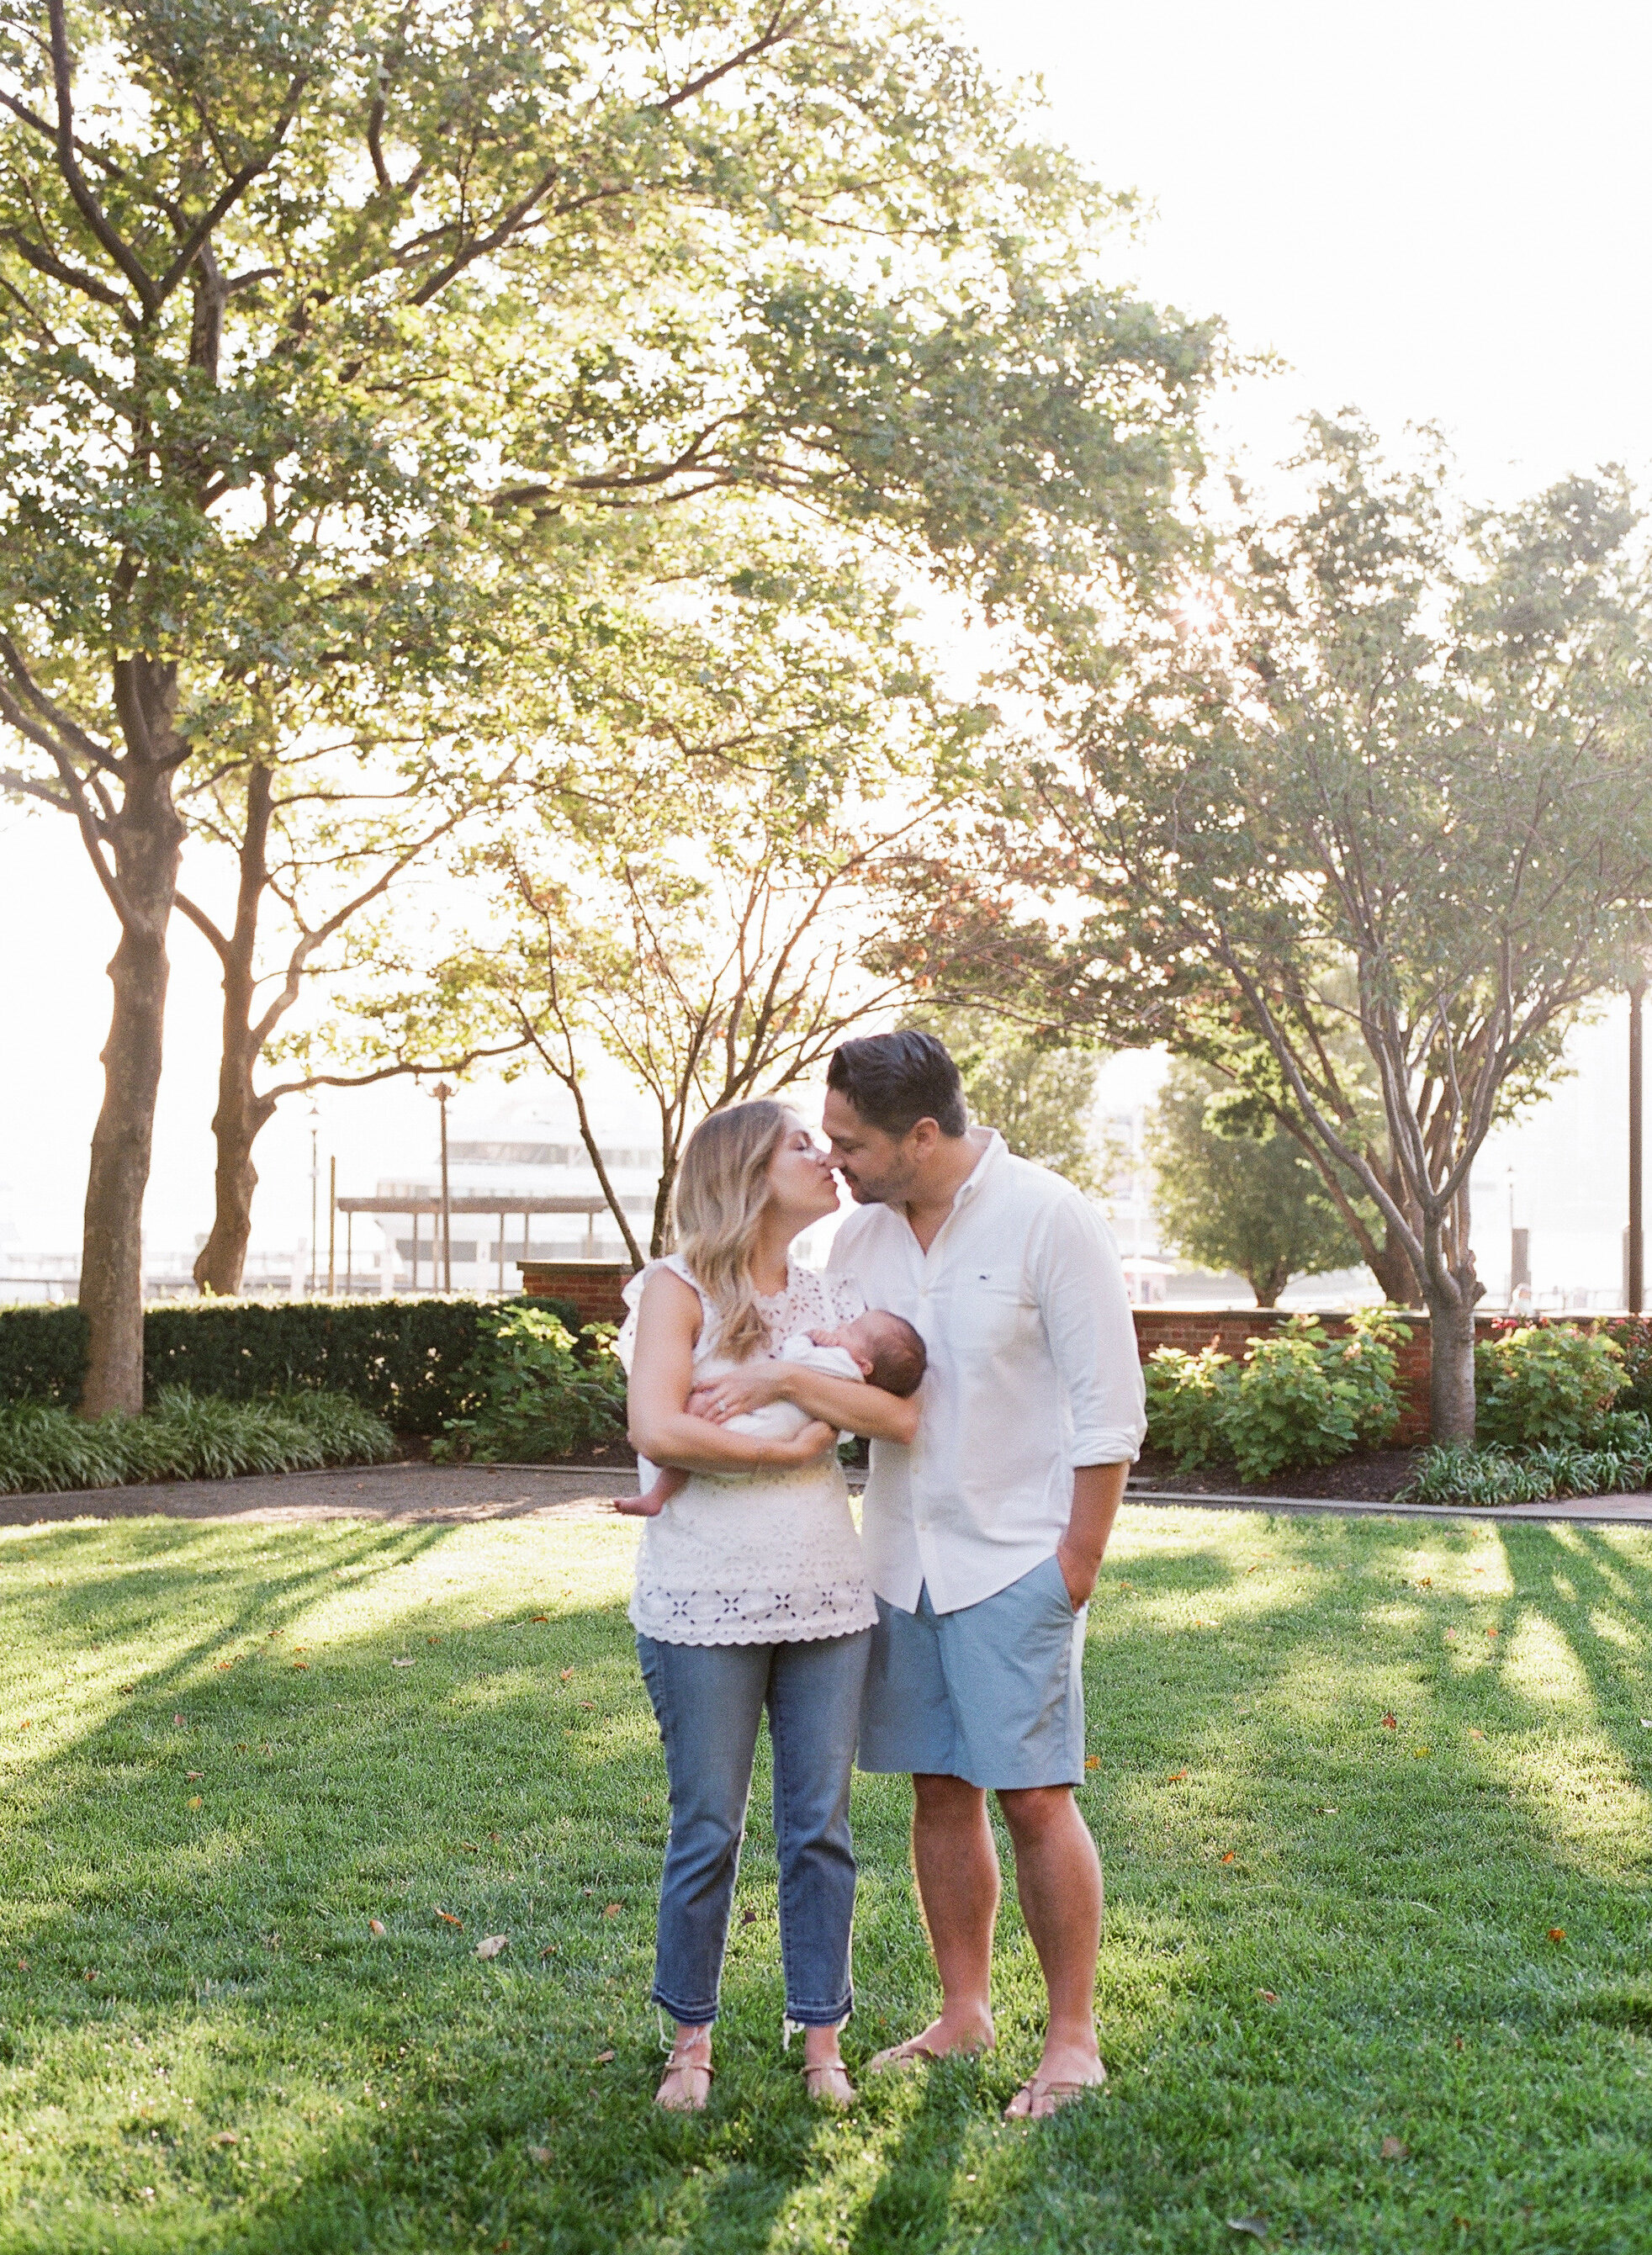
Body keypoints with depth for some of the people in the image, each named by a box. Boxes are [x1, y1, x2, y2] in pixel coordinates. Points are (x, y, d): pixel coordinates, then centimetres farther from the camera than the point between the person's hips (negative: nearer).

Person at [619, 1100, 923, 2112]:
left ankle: (822, 2038, 22)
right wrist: (789, 1449, -10)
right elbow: (656, 1429, -18)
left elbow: (904, 1418, -5)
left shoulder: (832, 1298, 9)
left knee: (821, 1828, 9)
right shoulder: (680, 1286, -4)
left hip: (827, 1595, 4)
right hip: (702, 1601, -4)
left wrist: (791, 1375, -14)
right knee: (708, 1832, 5)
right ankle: (693, 2038, 22)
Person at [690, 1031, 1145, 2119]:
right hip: (905, 1559, 5)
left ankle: (1074, 2040, 10)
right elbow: (833, 1373, 4)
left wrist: (1079, 1557, -12)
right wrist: (767, 1377, -19)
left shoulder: (1047, 1218, -11)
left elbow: (1109, 1405, -10)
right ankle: (965, 2011, 25)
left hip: (1016, 1560, -5)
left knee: (1034, 1798, -3)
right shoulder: (863, 1235, 5)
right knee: (941, 1792, 11)